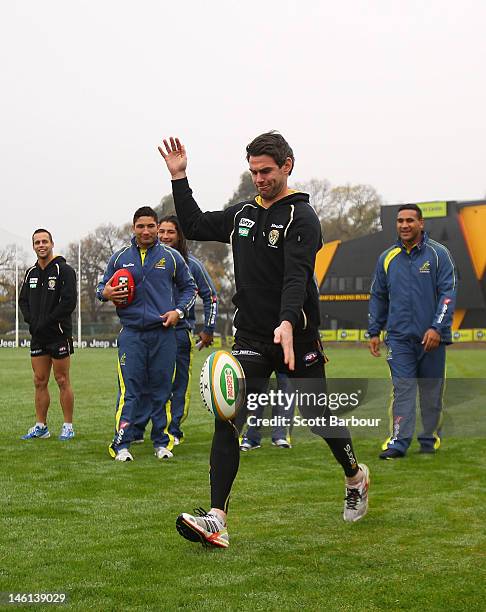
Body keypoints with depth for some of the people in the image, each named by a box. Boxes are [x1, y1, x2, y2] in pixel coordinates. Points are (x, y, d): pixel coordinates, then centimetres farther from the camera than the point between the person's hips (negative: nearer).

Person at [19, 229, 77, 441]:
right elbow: (23, 300, 17)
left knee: (62, 381, -1)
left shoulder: (64, 270, -7)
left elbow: (69, 302, -14)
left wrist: (46, 322, -15)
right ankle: (41, 427, 14)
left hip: (59, 335, -6)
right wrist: (31, 320, -2)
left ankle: (68, 427, 5)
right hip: (38, 337, 6)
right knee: (39, 382, 8)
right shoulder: (31, 273, 13)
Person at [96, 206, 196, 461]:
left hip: (163, 333, 0)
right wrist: (106, 293, -6)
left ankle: (161, 442, 15)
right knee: (128, 390, -7)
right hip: (131, 333, 0)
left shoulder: (171, 257, 7)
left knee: (161, 390, 5)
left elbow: (188, 287, 17)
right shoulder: (120, 257, 9)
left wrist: (178, 311, 1)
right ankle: (121, 445, -5)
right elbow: (102, 287, 18)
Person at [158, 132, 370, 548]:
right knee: (227, 420, -13)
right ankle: (217, 519, -17)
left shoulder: (301, 217, -10)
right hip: (251, 339, 4)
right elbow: (194, 225, 22)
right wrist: (179, 177, 15)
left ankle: (356, 478, 42)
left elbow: (297, 275, -24)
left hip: (297, 339, -4)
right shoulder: (243, 214, 11)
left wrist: (287, 323, -39)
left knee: (319, 418, 11)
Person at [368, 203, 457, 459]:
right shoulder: (387, 258, 10)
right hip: (399, 337, 2)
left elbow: (448, 292, -6)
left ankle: (430, 440, 18)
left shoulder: (438, 254, -1)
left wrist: (437, 328, -15)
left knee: (431, 391, 7)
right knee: (402, 390, -6)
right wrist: (374, 332, 11)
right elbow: (378, 297, 16)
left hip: (431, 337, -2)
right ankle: (399, 441, -9)